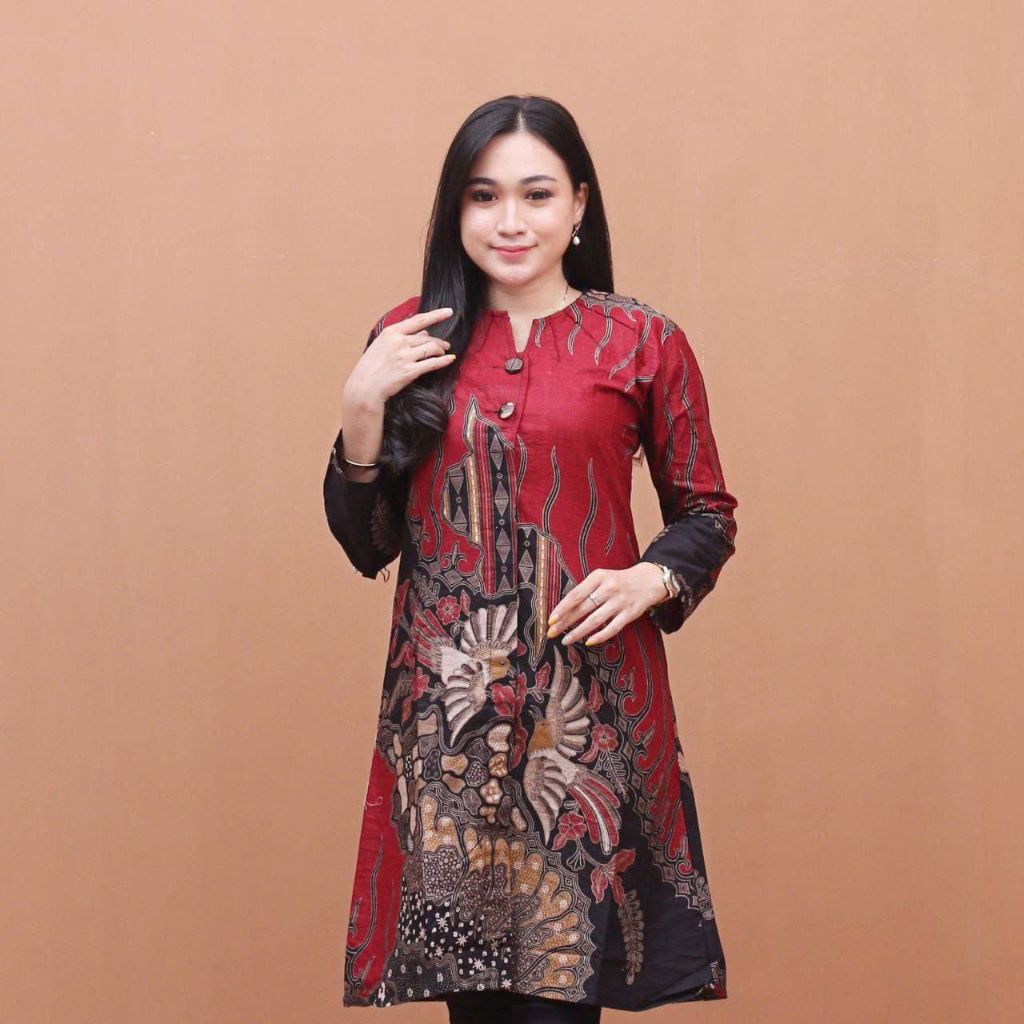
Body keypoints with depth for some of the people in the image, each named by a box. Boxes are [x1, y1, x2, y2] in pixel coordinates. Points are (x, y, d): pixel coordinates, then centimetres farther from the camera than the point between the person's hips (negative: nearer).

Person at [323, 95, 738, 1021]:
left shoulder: (645, 344, 3)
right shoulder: (410, 343, 8)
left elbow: (708, 515, 10)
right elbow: (366, 543, 8)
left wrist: (651, 579, -10)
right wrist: (361, 409, -5)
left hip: (590, 706, -2)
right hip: (447, 707, 2)